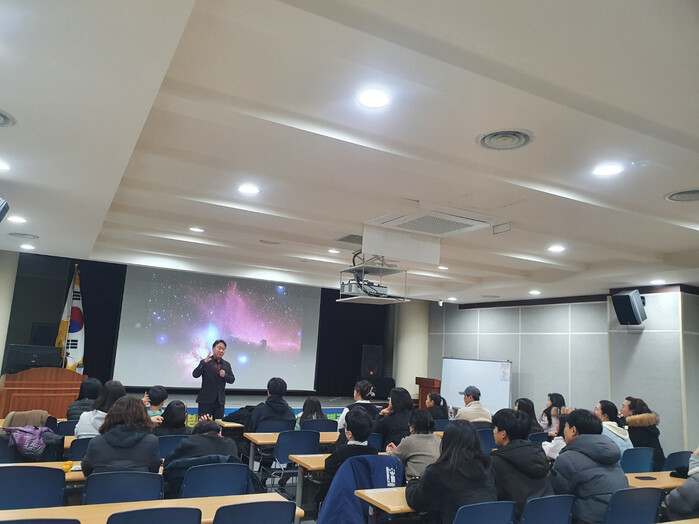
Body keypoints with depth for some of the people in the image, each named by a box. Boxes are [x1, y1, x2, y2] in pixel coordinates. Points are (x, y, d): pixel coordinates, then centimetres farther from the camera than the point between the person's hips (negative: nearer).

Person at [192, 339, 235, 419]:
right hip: (206, 400, -4)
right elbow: (195, 375, -12)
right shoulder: (205, 362, 0)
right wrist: (204, 363, -25)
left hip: (220, 400, 4)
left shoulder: (227, 365, 12)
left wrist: (225, 376, -11)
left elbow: (232, 380, 11)